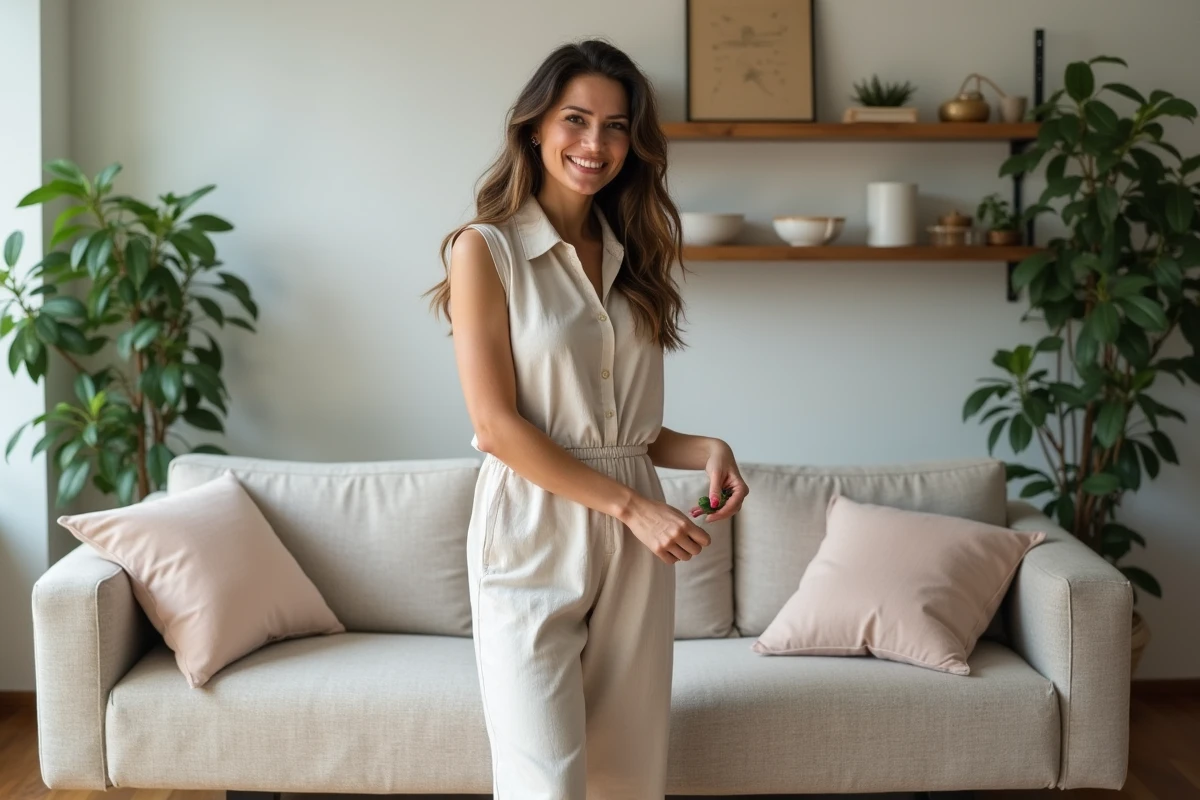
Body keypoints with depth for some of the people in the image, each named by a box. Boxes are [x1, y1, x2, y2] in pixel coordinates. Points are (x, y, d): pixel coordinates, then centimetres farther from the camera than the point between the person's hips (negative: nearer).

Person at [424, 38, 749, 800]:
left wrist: (706, 448, -5)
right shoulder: (486, 249, -4)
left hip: (634, 547, 5)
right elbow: (496, 424, -12)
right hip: (534, 537, -5)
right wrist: (632, 506, -15)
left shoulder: (631, 258, 13)